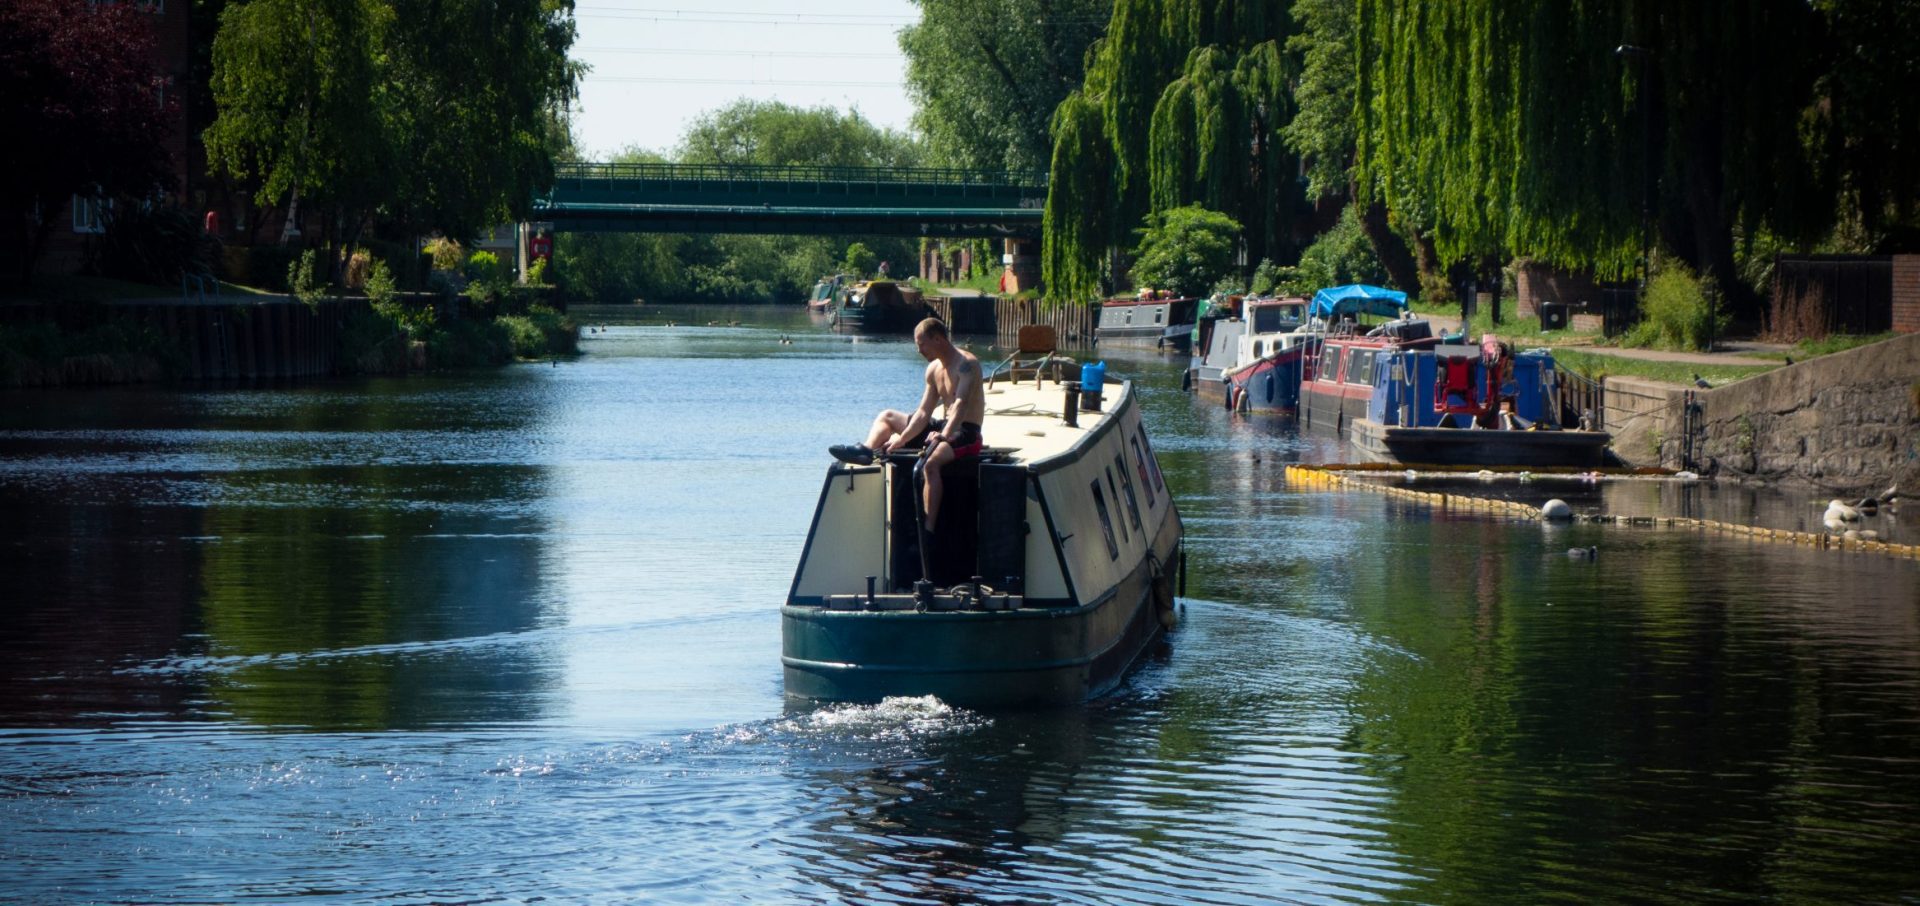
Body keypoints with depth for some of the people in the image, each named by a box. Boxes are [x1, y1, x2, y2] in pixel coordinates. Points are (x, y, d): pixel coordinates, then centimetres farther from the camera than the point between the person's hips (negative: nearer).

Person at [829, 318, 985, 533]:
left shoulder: (966, 364, -15)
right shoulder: (934, 369, 11)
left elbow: (961, 404, -28)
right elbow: (923, 412, 12)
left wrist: (944, 436, -40)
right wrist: (902, 439, 0)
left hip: (966, 433, -9)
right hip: (944, 427, 10)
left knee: (931, 462, -40)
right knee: (887, 417, 17)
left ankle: (928, 529, -44)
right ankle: (866, 451, -11)